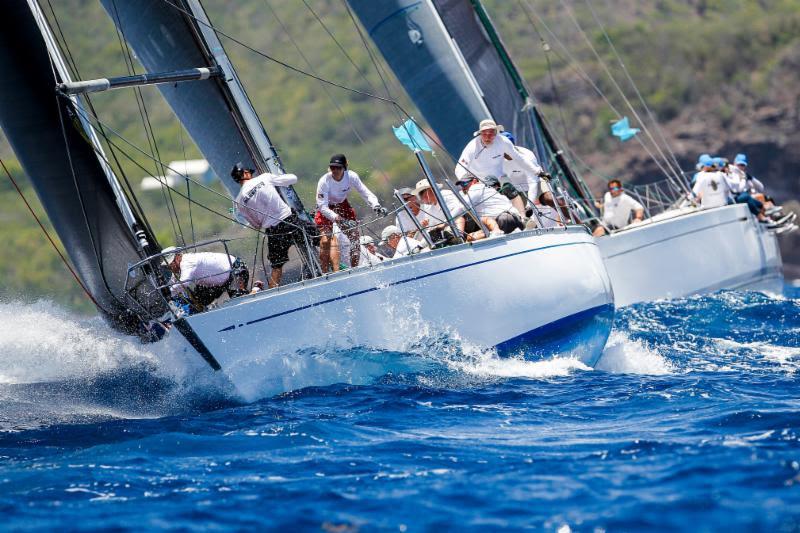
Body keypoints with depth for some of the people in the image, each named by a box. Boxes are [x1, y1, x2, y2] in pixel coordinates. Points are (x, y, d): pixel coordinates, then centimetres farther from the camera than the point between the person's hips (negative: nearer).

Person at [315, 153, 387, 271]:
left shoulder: (351, 176, -22)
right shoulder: (324, 182, -31)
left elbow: (366, 193, -22)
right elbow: (322, 206, -32)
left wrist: (376, 206, -42)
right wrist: (337, 218, -47)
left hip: (342, 205, 4)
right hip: (326, 209, -3)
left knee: (355, 237, -4)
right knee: (325, 241, -17)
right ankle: (325, 274, -10)